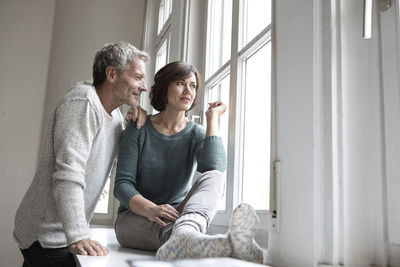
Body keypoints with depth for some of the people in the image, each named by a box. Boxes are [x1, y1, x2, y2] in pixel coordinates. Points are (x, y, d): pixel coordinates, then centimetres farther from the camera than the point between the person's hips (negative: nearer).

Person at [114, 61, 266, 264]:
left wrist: (212, 118, -8)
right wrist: (150, 209, -29)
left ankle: (184, 236, -60)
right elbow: (122, 184, -7)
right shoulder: (139, 130, 1)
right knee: (165, 226, -38)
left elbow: (215, 167, -17)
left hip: (179, 214, 2)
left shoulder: (196, 134, 6)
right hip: (134, 217, -1)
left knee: (214, 177, -28)